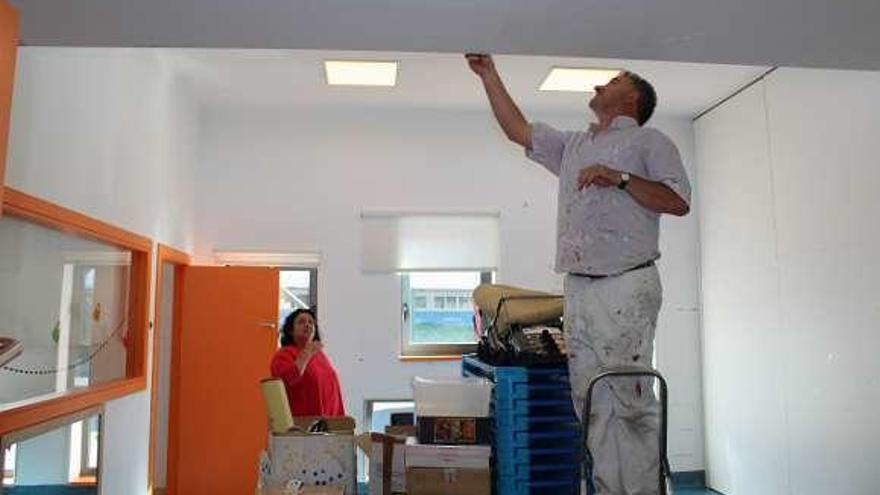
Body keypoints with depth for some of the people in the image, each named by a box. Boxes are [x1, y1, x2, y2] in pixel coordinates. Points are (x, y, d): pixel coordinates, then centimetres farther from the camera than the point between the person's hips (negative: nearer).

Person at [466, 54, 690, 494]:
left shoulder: (649, 141, 9)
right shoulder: (573, 145, 26)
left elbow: (679, 202, -3)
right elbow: (518, 130, 28)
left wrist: (620, 178, -10)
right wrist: (489, 76, 29)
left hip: (627, 287, -6)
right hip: (578, 289, 6)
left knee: (632, 399, -8)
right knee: (592, 403, 5)